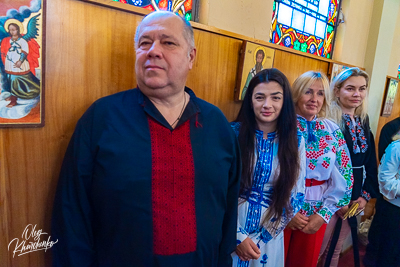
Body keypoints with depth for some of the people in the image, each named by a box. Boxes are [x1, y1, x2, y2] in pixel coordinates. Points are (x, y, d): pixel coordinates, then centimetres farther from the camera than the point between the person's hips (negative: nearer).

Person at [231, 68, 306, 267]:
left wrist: (262, 237, -3)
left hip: (269, 237, 2)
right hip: (230, 232, -1)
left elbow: (296, 194, -1)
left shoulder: (296, 141, -5)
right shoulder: (233, 133, -13)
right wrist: (238, 236, -11)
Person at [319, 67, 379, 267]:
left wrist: (366, 195, 0)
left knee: (335, 250, 21)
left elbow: (370, 162, 10)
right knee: (315, 251, 7)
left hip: (354, 199, 7)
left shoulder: (363, 122, 7)